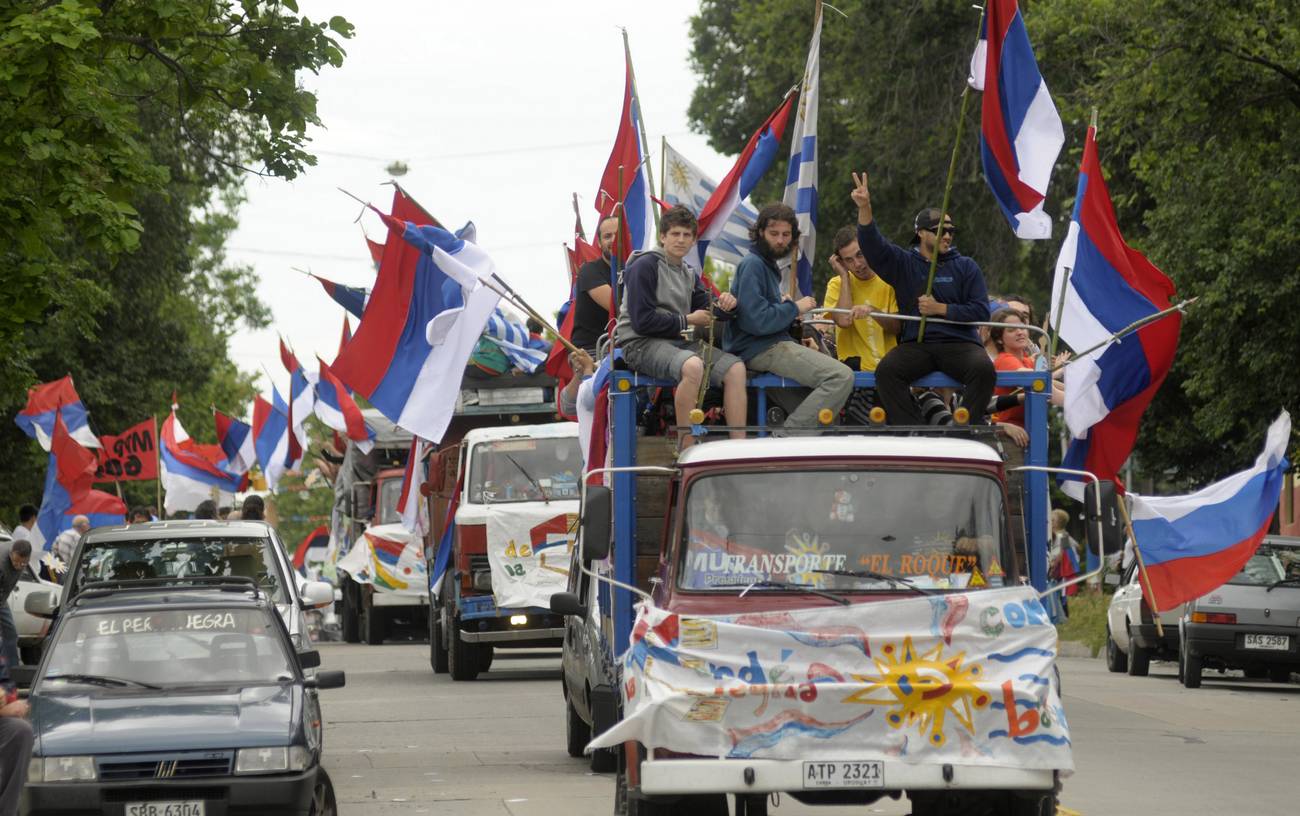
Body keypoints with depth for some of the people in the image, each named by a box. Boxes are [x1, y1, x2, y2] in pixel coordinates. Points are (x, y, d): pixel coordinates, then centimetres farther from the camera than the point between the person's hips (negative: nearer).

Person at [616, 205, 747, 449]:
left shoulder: (689, 275, 19)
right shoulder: (645, 266, -7)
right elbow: (642, 321, -14)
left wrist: (725, 304, -10)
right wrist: (687, 321, -6)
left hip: (680, 342, 8)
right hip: (641, 344, -8)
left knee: (735, 368, -10)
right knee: (692, 366, -36)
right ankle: (686, 452, -33)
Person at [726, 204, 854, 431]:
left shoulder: (768, 264, 20)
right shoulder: (752, 265, -12)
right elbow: (757, 321, -21)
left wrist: (782, 304, 6)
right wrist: (794, 308, -9)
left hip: (773, 345, 11)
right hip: (761, 350, -11)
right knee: (842, 377, -23)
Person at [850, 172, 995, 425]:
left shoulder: (965, 267, 13)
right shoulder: (903, 263, 15)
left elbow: (981, 311, 5)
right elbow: (872, 245, -1)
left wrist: (940, 309, -4)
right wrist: (865, 209, -16)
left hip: (959, 343, -1)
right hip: (916, 344, 1)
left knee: (984, 369, -32)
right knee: (886, 370, -29)